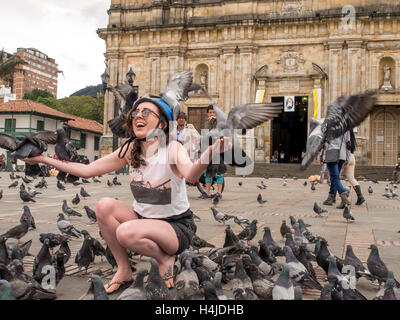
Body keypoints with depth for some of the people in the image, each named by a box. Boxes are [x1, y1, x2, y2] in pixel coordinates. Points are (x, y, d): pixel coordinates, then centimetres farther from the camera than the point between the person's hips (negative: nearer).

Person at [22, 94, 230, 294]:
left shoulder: (172, 148, -19)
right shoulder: (131, 149, -4)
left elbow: (191, 175, -42)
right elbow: (87, 171, -2)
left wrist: (209, 154, -63)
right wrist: (43, 159, -7)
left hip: (177, 226, -6)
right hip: (143, 218, 6)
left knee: (126, 232, -31)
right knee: (104, 206, -17)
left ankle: (165, 259, 0)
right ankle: (124, 271, -2)